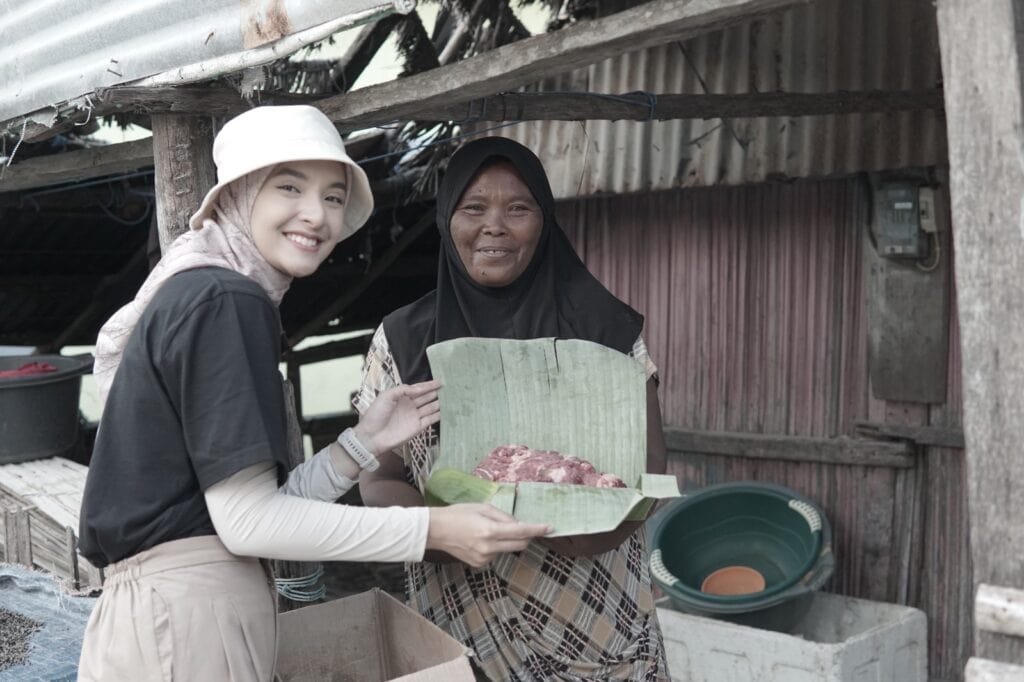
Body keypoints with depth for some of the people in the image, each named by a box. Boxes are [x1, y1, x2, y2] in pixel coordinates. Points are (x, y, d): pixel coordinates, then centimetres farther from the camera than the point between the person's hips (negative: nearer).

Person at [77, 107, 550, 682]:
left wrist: (364, 444, 2)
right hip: (184, 617, -9)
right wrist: (433, 529, -18)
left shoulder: (197, 295, 13)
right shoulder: (225, 301, -15)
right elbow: (246, 521, -19)